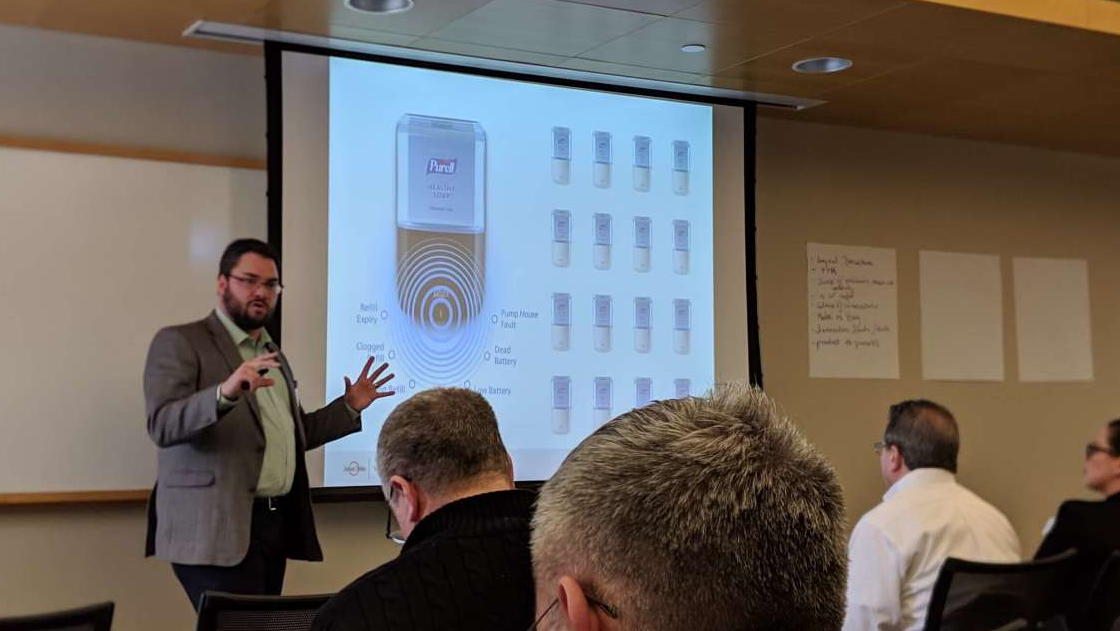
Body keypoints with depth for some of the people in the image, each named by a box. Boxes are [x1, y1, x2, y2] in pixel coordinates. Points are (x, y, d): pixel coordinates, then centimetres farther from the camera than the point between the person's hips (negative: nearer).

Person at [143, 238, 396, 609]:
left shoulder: (272, 354, 19)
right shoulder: (179, 343, -3)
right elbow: (161, 426, -16)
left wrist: (349, 407, 14)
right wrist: (224, 393, -32)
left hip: (277, 523, 7)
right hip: (218, 529, -7)